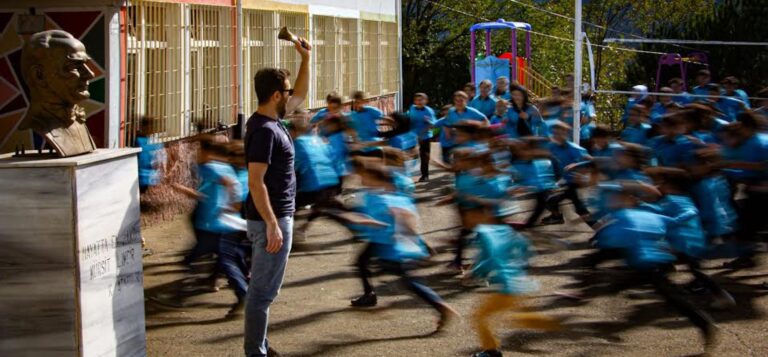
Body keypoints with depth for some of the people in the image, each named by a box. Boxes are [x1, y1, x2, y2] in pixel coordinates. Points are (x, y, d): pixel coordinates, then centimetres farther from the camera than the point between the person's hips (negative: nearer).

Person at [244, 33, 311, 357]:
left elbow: (301, 95, 26)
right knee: (263, 290, -4)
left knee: (262, 288, 17)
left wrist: (306, 58, 18)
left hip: (273, 217, 10)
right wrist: (272, 225, -26)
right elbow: (255, 182, -24)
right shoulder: (264, 131, -20)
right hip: (270, 219, -10)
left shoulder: (270, 121, 9)